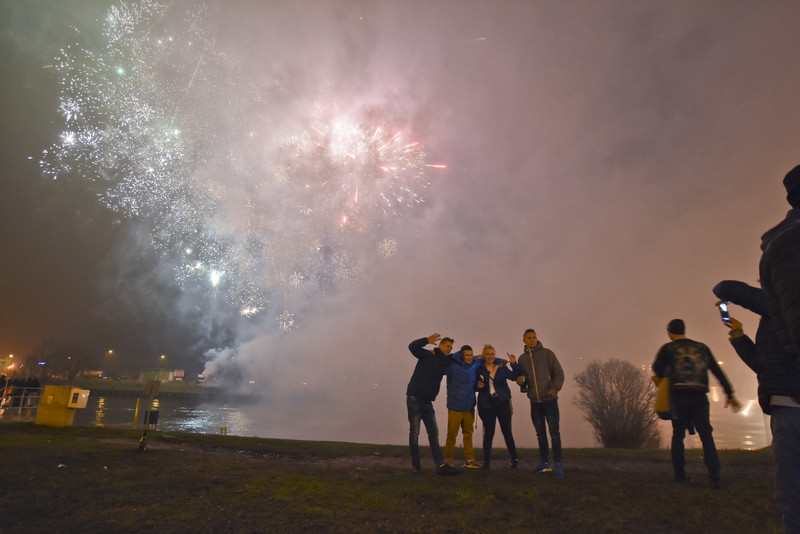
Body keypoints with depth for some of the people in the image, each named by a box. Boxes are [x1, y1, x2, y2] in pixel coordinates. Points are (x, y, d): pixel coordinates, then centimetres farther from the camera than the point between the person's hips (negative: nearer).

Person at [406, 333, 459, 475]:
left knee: (433, 433, 2)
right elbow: (413, 347, -22)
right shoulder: (427, 355, -5)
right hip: (414, 399, -6)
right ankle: (416, 463, 14)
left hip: (427, 402, 7)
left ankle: (441, 465, 1)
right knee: (414, 432, 0)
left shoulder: (445, 362, 14)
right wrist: (427, 340, -37)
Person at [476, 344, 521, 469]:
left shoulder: (501, 367, 6)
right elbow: (474, 385, 9)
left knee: (507, 431, 3)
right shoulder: (479, 369, 1)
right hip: (486, 404, -1)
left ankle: (514, 459, 14)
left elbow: (514, 376, 3)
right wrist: (478, 386, -12)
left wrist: (514, 364, -9)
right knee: (488, 433, 3)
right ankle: (486, 461, 15)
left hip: (502, 402, 1)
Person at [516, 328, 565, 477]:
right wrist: (520, 380, -8)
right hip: (534, 401, 4)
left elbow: (559, 372, -6)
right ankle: (544, 463, 21)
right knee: (540, 433, 11)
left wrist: (555, 388, -23)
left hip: (549, 399, -4)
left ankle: (558, 464, 4)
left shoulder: (547, 353, -3)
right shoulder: (522, 358, 8)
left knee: (554, 432, -4)